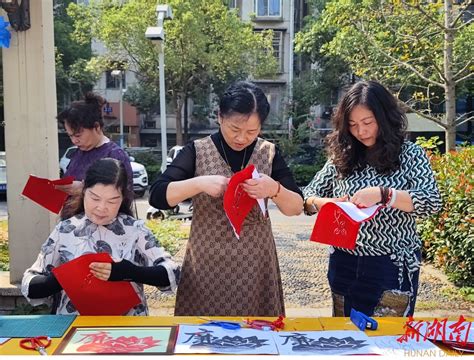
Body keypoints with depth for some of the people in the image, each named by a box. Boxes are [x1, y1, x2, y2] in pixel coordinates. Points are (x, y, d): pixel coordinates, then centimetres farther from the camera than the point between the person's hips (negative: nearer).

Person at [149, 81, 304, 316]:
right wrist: (200, 183, -25)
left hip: (255, 263, 2)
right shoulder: (198, 151, -4)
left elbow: (296, 207, 0)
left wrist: (274, 189, -20)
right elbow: (157, 196, -10)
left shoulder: (269, 153, 1)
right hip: (208, 262, -1)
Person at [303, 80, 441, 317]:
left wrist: (382, 194, -29)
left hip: (393, 267, -3)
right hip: (344, 264, 3)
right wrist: (324, 203, -18)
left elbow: (432, 202, -15)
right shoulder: (342, 156, 2)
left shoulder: (410, 155, -5)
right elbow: (308, 196, 5)